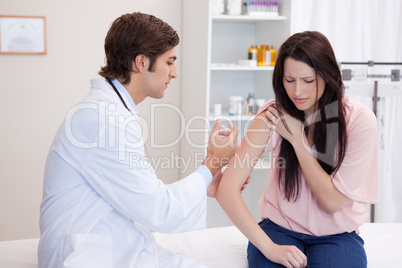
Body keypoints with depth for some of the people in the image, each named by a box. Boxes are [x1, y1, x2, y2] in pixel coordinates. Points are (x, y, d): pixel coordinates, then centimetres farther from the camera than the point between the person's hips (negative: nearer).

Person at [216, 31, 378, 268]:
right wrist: (269, 247, -30)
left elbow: (332, 202, -15)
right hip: (280, 228, 0)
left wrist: (298, 138, -19)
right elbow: (227, 190, -19)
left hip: (337, 234, 0)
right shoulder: (274, 115, -11)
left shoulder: (359, 119, -14)